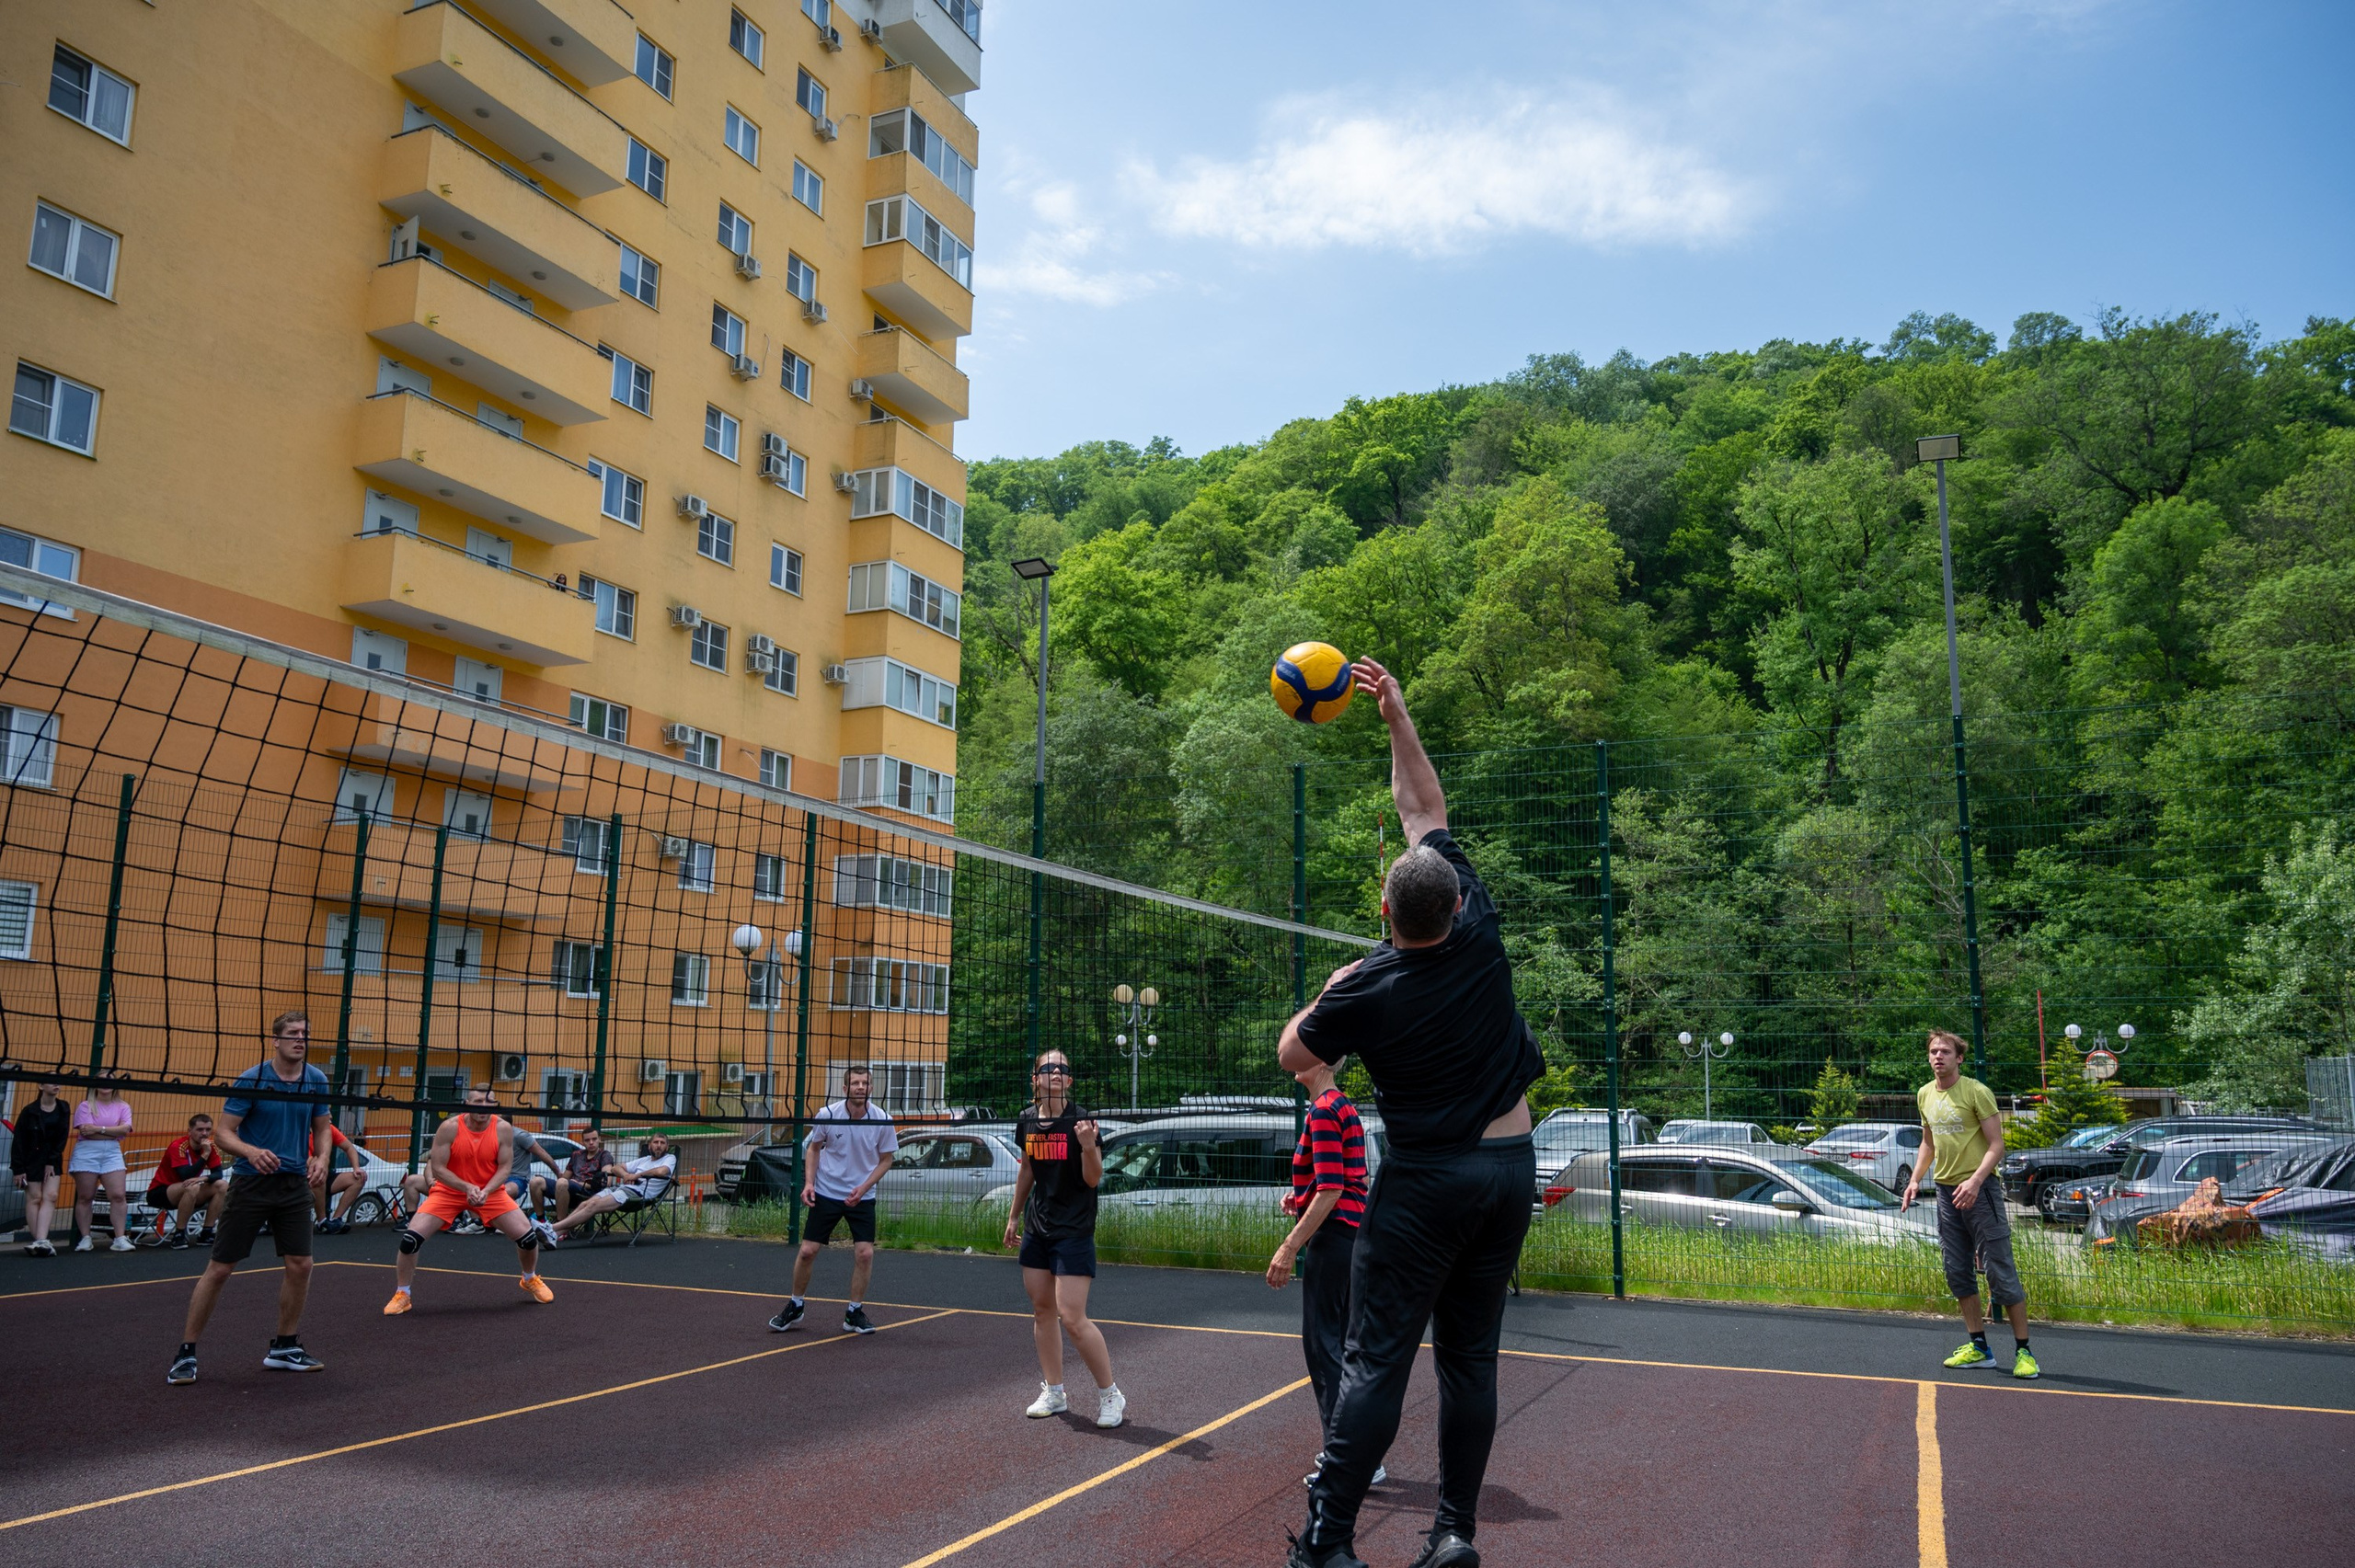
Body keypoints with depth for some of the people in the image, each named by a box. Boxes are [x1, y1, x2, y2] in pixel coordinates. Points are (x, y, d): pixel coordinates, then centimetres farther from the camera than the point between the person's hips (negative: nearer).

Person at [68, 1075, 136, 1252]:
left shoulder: (122, 1107, 11)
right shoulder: (85, 1106, 4)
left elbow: (125, 1129, -5)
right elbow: (87, 1131, -10)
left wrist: (99, 1129, -12)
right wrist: (113, 1132, -5)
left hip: (112, 1154, 2)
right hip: (86, 1153, -2)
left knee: (118, 1196, -9)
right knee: (85, 1197, 2)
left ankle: (120, 1238, -8)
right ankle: (85, 1239, 10)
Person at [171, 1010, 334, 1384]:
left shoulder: (316, 1081, 2)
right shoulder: (251, 1080, -11)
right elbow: (222, 1132, -11)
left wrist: (321, 1157, -6)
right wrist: (251, 1151, -30)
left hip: (294, 1183, 4)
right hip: (250, 1182, -4)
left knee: (299, 1266, 2)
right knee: (220, 1268, -1)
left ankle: (284, 1348, 19)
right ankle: (186, 1352, 12)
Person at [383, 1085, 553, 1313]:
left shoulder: (503, 1128, -14)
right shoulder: (449, 1128, -19)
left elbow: (505, 1167, -10)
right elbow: (437, 1168, -17)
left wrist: (485, 1191, -27)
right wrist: (467, 1187, -29)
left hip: (491, 1192, 1)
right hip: (448, 1191, -1)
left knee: (527, 1236, -7)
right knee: (411, 1237, -18)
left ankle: (530, 1280, 26)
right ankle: (402, 1295, 5)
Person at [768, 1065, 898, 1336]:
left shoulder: (883, 1120, -13)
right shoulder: (827, 1115, -13)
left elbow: (886, 1160, -1)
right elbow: (813, 1148, 5)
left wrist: (864, 1187, -13)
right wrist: (809, 1182, -7)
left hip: (862, 1197, 0)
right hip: (826, 1192, 0)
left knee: (865, 1253, -8)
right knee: (807, 1251, 0)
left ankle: (854, 1313, 10)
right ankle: (794, 1306, 22)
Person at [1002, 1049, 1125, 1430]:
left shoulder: (1080, 1120, -14)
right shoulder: (1027, 1120, 4)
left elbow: (1093, 1180, -13)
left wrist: (1088, 1147, -31)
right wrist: (1014, 1216, 23)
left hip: (1074, 1230, -6)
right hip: (1036, 1227, 6)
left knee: (1072, 1317, -10)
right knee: (1042, 1310, 10)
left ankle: (1110, 1394, 6)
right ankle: (1053, 1393, 24)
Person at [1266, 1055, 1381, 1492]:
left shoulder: (1324, 1111, -16)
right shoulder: (1342, 1105, 15)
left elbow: (1330, 1191, -21)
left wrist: (1290, 1247, -20)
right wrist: (1300, 1198, 13)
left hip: (1333, 1238, -10)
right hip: (1352, 1236, 10)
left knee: (1323, 1345, -4)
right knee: (1341, 1344, 16)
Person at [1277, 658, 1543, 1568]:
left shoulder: (1368, 991, -15)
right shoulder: (1479, 932, -4)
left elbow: (1292, 1057, 3)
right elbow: (1426, 810, 8)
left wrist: (1330, 990, 16)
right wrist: (1397, 717, 12)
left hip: (1425, 1180, -5)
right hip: (1511, 1168, 5)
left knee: (1375, 1360, -2)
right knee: (1470, 1357, 11)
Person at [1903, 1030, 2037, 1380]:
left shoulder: (1977, 1092, -9)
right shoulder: (1925, 1095, 11)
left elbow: (1997, 1145, -11)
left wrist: (1975, 1181, -24)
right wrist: (1915, 1179, 10)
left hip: (1979, 1190, -7)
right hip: (1946, 1191, 7)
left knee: (2001, 1273, -5)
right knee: (1957, 1272, 8)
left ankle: (2023, 1352, 4)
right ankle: (1978, 1347, 17)